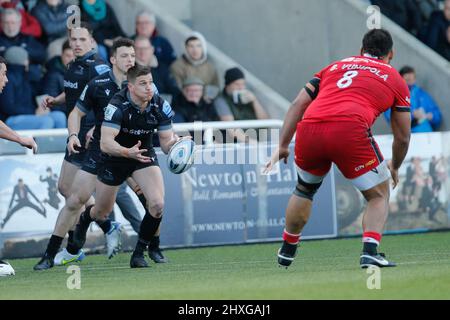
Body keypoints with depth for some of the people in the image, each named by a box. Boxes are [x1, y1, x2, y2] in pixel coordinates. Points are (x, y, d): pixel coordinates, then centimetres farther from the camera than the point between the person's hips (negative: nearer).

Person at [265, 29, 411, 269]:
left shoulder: (335, 66, 30)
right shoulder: (395, 79, 23)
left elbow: (298, 104, 21)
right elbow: (402, 137, 24)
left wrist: (283, 146, 23)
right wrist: (394, 168, 41)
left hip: (308, 130, 4)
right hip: (350, 130, -4)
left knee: (304, 190, 30)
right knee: (379, 194, 14)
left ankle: (286, 252, 39)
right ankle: (370, 253, -6)